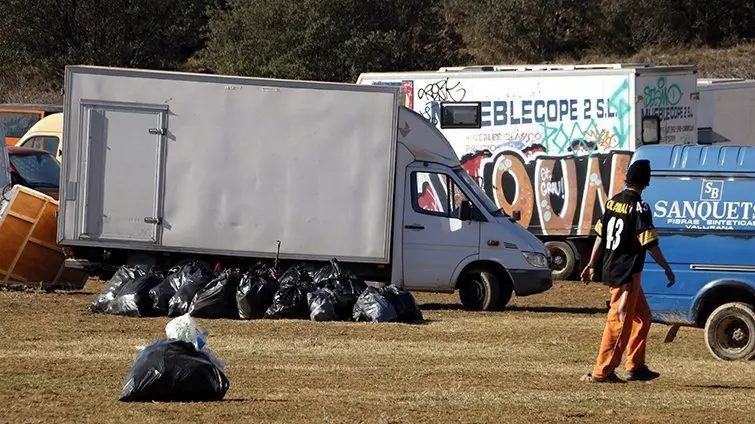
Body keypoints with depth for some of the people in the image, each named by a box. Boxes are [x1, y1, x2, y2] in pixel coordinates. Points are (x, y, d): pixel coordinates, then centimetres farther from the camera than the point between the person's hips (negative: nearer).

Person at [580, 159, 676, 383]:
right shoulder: (639, 208, -15)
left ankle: (635, 367, 21)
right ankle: (602, 372, -1)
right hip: (626, 273, -8)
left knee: (642, 316, 18)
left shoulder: (612, 202, 7)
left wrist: (592, 264, 21)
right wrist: (668, 270, -7)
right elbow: (650, 244, -16)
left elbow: (600, 236, 13)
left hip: (610, 270, 8)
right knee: (620, 322, -3)